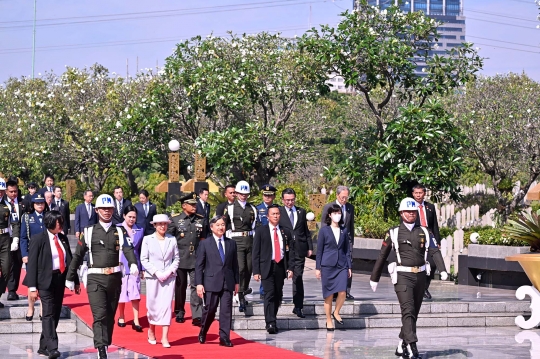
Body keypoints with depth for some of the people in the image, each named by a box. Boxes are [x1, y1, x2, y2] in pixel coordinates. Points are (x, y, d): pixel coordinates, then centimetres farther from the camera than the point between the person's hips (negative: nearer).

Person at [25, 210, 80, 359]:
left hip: (60, 280, 6)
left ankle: (43, 347, 18)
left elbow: (70, 259, 15)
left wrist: (75, 281, 12)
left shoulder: (63, 238, 9)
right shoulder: (38, 239, -7)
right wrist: (32, 287, -14)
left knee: (56, 314, 8)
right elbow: (31, 263, -8)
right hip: (46, 281, -6)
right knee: (49, 314, -11)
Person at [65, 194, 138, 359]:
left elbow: (128, 249, -8)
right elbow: (78, 255, 10)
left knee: (110, 316, 10)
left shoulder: (120, 232, 9)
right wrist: (70, 278, 11)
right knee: (100, 315, -14)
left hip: (115, 278, 3)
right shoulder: (88, 232, 6)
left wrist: (133, 264, -29)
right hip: (95, 278, -2)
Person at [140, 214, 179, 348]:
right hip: (152, 277, 0)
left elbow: (176, 258, 7)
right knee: (152, 305, 5)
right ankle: (151, 331, 30)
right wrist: (156, 272, -10)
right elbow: (144, 259, -1)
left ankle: (165, 337, -6)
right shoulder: (147, 239, 1)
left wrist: (169, 272, -7)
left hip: (169, 277, 0)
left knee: (166, 305, -6)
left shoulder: (172, 239, 5)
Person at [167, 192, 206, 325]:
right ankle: (179, 313, 23)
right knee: (180, 286, 10)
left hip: (196, 258, 1)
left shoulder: (201, 220, 7)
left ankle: (197, 316, -9)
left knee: (196, 286, -7)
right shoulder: (175, 219, 0)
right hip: (180, 258, -1)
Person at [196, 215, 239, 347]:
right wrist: (199, 283, -7)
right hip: (211, 283, -3)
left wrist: (236, 281, 10)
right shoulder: (204, 244, 2)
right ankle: (202, 334, 24)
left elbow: (235, 264, 13)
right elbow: (199, 265, 0)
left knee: (226, 310, -1)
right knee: (210, 310, 2)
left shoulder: (231, 243, 11)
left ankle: (224, 338, 3)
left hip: (228, 283, 3)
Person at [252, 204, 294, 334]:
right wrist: (256, 271, -7)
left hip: (280, 267, 4)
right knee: (269, 294, -13)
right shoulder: (260, 231, 3)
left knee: (278, 295, 8)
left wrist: (290, 268, -3)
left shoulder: (286, 232, 11)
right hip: (267, 267, -3)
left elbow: (291, 251, 11)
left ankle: (272, 320, 21)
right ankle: (270, 323, -15)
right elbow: (256, 252, 0)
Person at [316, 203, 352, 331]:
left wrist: (349, 266, 9)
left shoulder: (344, 230, 9)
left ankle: (336, 313, 11)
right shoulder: (324, 230, 0)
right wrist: (317, 268, 0)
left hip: (342, 265, 2)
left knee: (342, 292, -13)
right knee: (328, 295, 2)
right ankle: (328, 321, 14)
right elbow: (319, 250, 2)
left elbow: (347, 249, 12)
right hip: (327, 266, -2)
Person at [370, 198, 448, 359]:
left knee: (414, 313, 10)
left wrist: (443, 270, -18)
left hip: (420, 276, 4)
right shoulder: (393, 233, 3)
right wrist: (374, 278, 12)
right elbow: (382, 256, 8)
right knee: (408, 311, -17)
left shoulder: (424, 232, 10)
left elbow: (435, 252, -2)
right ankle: (412, 346, -24)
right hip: (403, 275, -4)